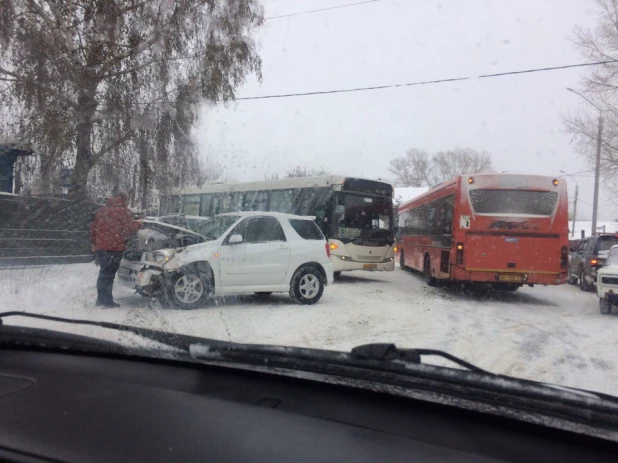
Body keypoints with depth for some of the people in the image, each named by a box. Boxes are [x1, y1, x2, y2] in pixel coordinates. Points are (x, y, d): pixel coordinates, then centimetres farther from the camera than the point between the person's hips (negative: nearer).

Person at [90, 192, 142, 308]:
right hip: (114, 247, -7)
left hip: (100, 247, 7)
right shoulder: (124, 211, -5)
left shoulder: (102, 210, 18)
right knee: (109, 274, -4)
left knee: (103, 273, 18)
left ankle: (101, 299, 24)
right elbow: (129, 229, -10)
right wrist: (138, 223, 8)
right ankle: (107, 301, -1)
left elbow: (93, 228, 22)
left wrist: (94, 243, 32)